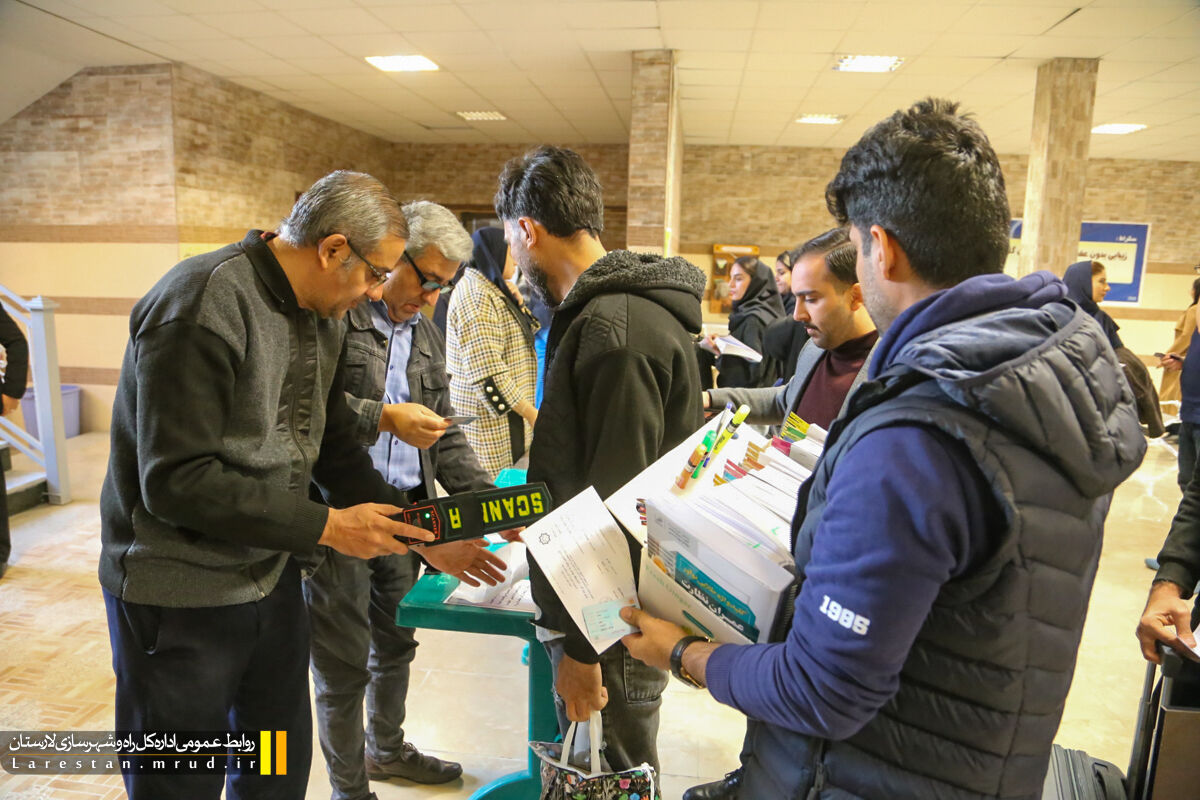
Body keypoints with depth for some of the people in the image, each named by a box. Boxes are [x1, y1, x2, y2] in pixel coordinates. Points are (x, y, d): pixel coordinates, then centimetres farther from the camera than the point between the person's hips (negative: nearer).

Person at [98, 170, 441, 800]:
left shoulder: (323, 315, 4)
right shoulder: (203, 307, -24)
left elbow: (333, 446, 7)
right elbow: (175, 481, -25)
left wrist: (413, 532, -1)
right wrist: (326, 526, -22)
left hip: (272, 576, 8)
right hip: (180, 594, -7)